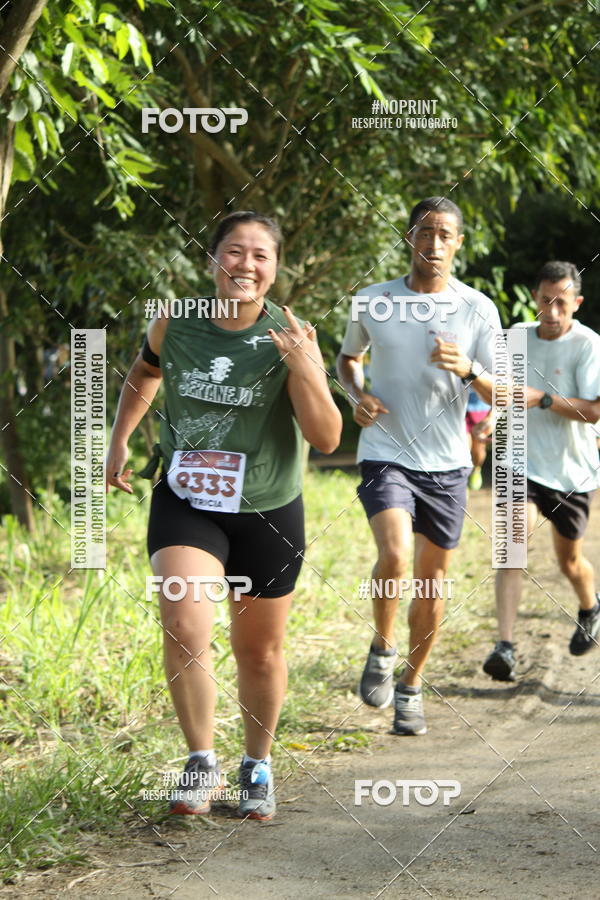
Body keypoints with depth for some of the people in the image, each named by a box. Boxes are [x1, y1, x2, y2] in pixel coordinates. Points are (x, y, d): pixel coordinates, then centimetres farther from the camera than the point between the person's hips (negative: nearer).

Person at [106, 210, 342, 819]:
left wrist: (302, 367, -30)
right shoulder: (174, 324, -6)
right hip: (185, 503, 0)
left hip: (268, 514, 0)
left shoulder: (291, 337, -12)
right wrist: (119, 440, 12)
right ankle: (201, 761, -5)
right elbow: (143, 373, 19)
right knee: (184, 626, -23)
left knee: (260, 654, 12)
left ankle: (257, 766, 36)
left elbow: (327, 439, -18)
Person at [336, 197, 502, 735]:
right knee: (395, 555, -25)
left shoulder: (479, 310, -1)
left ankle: (411, 687, 26)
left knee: (433, 580, 7)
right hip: (385, 455, -2)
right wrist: (357, 394, -2)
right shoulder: (372, 302, 0)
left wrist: (468, 370, -23)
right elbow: (348, 358, 19)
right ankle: (382, 648, 3)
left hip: (447, 464, 2)